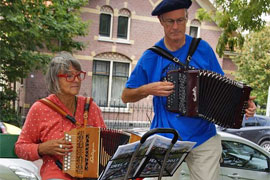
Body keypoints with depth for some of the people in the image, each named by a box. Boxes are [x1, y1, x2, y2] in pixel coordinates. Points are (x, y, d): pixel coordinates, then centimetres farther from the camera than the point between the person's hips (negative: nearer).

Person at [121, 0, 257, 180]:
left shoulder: (203, 49, 0)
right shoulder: (151, 57, -4)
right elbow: (126, 96, 4)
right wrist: (148, 89, -15)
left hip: (204, 138, 2)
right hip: (166, 138, -1)